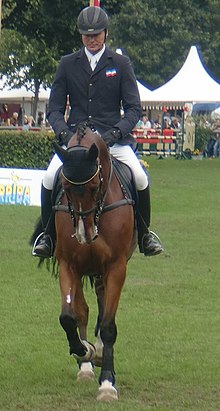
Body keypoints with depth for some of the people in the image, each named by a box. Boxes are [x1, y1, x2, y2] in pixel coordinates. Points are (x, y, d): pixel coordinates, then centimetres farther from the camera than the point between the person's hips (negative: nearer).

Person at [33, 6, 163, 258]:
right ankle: (48, 235, -3)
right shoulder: (68, 64, 10)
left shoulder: (121, 64, 7)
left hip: (113, 137, -1)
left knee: (140, 178, -23)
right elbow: (54, 108, 9)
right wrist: (63, 132, -12)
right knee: (49, 178, -23)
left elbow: (133, 108, 3)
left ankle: (144, 234, 0)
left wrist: (117, 132, -15)